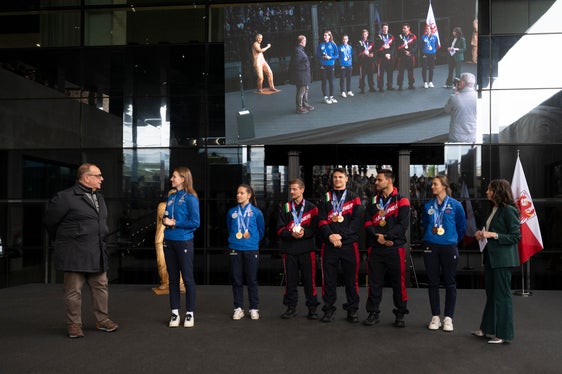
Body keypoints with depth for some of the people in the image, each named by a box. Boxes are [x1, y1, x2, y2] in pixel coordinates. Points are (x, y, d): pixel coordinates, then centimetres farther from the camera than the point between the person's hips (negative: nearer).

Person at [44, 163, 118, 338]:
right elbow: (50, 221, -2)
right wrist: (64, 240, 9)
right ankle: (74, 324, 15)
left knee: (101, 287, 12)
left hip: (97, 253, 7)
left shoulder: (99, 197, 13)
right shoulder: (65, 197, -12)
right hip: (75, 254, -7)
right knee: (74, 291, 3)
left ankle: (102, 320, 24)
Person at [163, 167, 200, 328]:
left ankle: (190, 314, 11)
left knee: (188, 278, 2)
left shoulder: (190, 198, -8)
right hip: (169, 242, 6)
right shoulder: (171, 198, 12)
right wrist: (165, 221, -3)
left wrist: (174, 222, -13)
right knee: (173, 278, 10)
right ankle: (174, 313, 18)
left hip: (184, 242, -6)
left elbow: (195, 222, -14)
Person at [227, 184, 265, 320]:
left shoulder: (256, 212, -1)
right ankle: (238, 308, 15)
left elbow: (261, 231, 11)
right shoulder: (232, 212, 5)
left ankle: (254, 309, 14)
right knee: (236, 280, 5)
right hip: (235, 250, 2)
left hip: (251, 250, -2)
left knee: (252, 280, 4)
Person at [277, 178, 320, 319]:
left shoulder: (311, 207, 5)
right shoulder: (285, 208, 10)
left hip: (307, 249, -2)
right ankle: (291, 307, 17)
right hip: (289, 250, 2)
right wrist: (291, 234, -13)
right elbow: (280, 230, 5)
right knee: (290, 280, 6)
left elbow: (315, 227, -1)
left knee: (309, 279, 0)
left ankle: (312, 308, 11)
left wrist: (304, 232, -18)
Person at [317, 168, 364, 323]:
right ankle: (329, 309, 15)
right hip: (329, 244, 1)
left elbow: (357, 220, -4)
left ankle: (352, 310, 15)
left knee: (351, 278, 4)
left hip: (349, 244, -1)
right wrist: (330, 236, -14)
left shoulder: (354, 198, 7)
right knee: (329, 278, 4)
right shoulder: (325, 198, 12)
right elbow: (321, 220, 3)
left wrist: (341, 235, -14)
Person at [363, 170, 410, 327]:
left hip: (395, 248, -3)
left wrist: (386, 236, -17)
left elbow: (403, 225, -10)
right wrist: (378, 237, -12)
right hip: (375, 248, 4)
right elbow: (367, 222, 3)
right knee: (374, 282, 7)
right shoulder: (373, 201, 14)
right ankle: (373, 313, 16)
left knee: (398, 282, 2)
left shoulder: (401, 201, 0)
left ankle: (400, 314, 14)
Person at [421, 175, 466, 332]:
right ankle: (435, 317, 15)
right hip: (431, 247, 2)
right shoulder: (428, 206, 5)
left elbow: (462, 226, 7)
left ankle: (448, 318, 12)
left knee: (450, 283, 3)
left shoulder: (455, 205, -3)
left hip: (449, 247, -2)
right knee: (433, 282, 5)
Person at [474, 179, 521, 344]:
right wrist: (482, 233, 4)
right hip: (491, 258, 9)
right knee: (491, 294, 16)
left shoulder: (509, 210, -14)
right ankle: (488, 328, 26)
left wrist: (493, 235, -21)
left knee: (502, 295, -1)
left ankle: (503, 334, 9)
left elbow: (516, 237, -16)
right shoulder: (495, 209, 12)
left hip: (503, 259, -9)